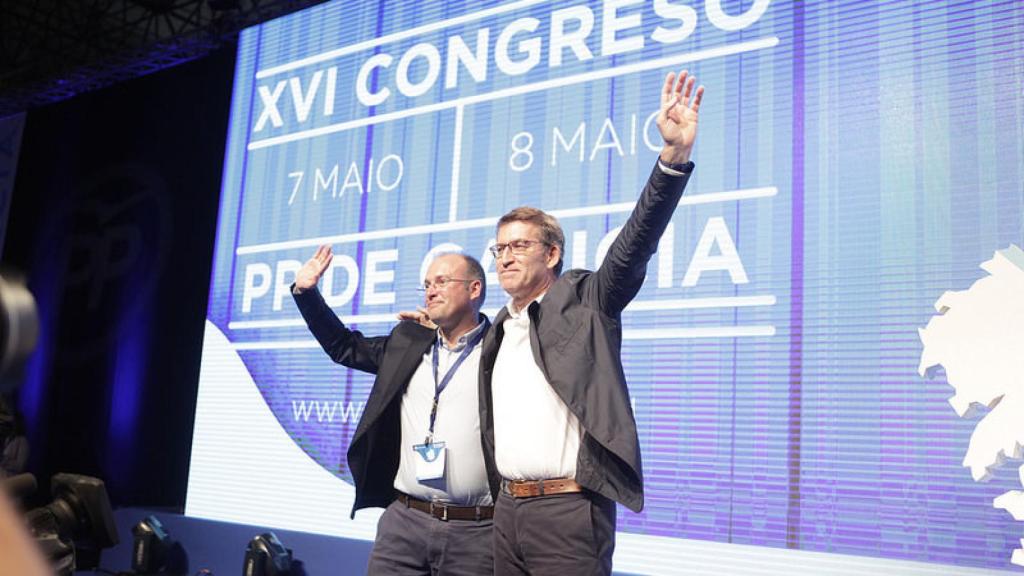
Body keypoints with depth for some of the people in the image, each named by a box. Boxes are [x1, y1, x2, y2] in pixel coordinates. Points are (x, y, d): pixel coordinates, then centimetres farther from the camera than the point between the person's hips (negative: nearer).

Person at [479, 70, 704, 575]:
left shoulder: (584, 301, -2)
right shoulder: (498, 330, 16)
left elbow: (636, 242, -16)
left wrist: (674, 153, -29)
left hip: (568, 511, -7)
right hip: (507, 509, 7)